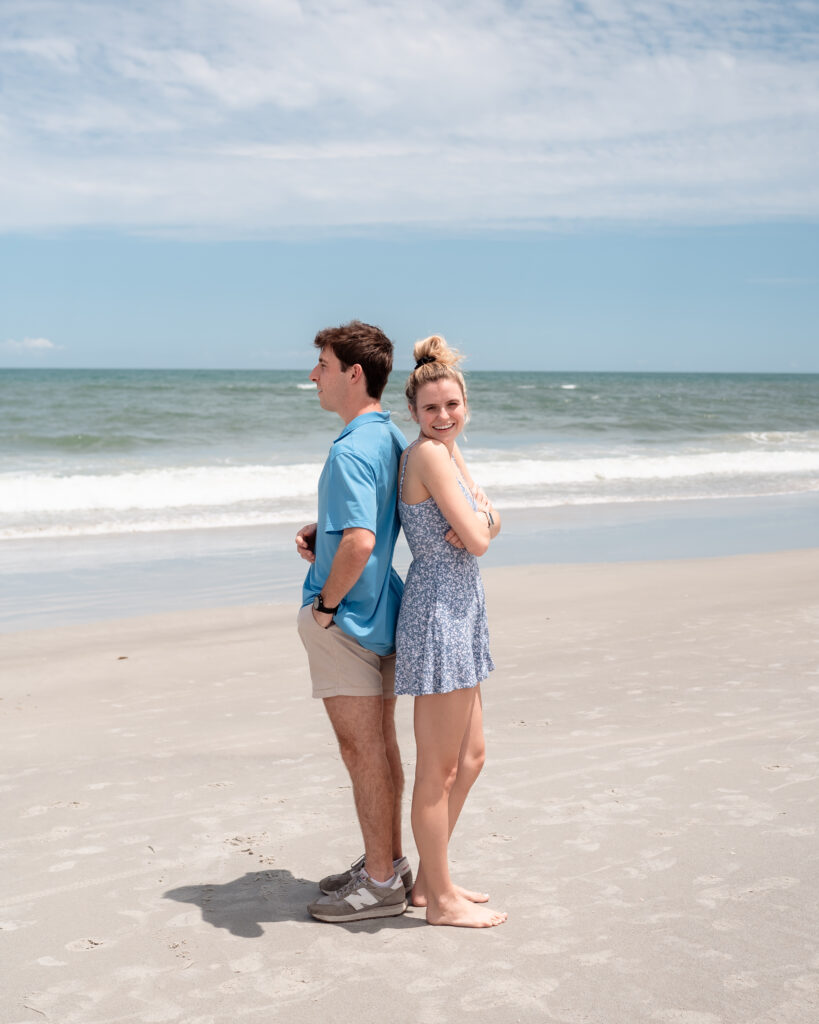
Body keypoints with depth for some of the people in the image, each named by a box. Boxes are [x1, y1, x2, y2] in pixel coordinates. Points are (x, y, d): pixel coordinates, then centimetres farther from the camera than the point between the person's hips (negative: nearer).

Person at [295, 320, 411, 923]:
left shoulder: (351, 450, -22)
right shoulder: (392, 438, 9)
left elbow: (360, 541, -33)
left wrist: (326, 602, -18)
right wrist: (320, 529, 7)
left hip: (345, 617, -9)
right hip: (381, 611, 10)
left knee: (363, 749, 1)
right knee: (381, 744, 17)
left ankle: (380, 883, 11)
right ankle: (389, 862, 29)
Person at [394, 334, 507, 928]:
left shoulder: (449, 453, 14)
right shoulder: (430, 454, -16)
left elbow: (492, 524, 12)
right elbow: (479, 541, -18)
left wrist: (479, 518, -9)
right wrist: (478, 512, 3)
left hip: (460, 614, 11)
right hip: (439, 610, -11)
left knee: (470, 756, 18)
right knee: (439, 767, 1)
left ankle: (431, 880, 30)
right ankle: (441, 900, 13)